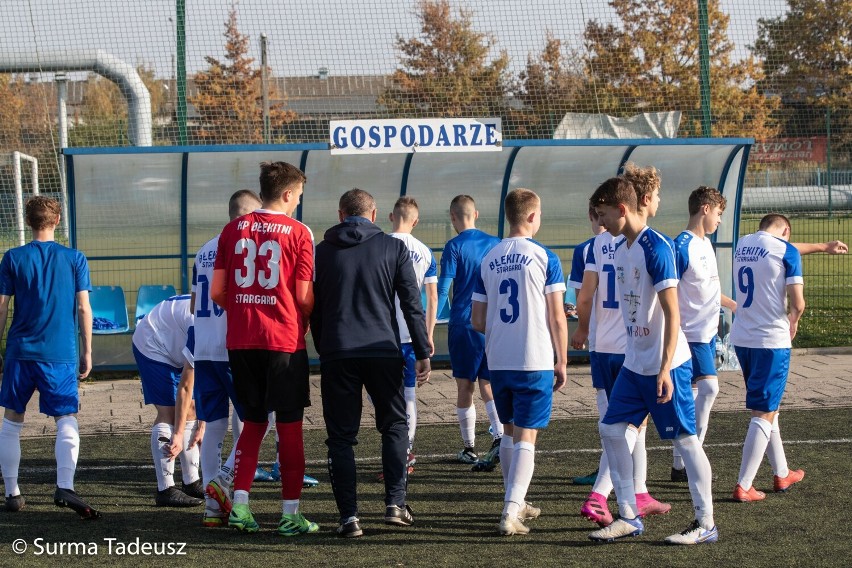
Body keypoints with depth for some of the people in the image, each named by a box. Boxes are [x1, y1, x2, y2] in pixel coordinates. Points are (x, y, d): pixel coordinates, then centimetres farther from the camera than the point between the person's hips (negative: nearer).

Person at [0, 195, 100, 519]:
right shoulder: (75, 259, 2)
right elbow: (84, 309, 1)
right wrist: (86, 352, 8)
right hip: (61, 355, -1)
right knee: (67, 420, 1)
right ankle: (65, 487, -18)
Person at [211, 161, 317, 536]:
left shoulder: (234, 229, 6)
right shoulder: (297, 233, -6)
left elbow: (216, 291, 4)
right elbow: (304, 297, -8)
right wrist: (308, 322, 12)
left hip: (240, 341, 4)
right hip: (283, 341, -4)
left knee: (253, 422, 16)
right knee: (290, 426, 5)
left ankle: (239, 505, 8)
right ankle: (290, 515, 7)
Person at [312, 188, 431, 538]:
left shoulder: (322, 252, 9)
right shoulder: (394, 248, 5)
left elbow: (314, 311, 12)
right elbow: (412, 304, 1)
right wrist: (423, 354, 6)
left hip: (336, 354, 0)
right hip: (383, 351, 0)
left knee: (341, 437, 5)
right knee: (394, 425, 17)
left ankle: (349, 516, -1)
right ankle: (395, 503, 7)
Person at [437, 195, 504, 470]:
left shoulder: (454, 247, -7)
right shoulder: (495, 244, 6)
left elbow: (443, 290, -11)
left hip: (463, 324, -3)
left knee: (465, 388, 7)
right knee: (488, 385, 8)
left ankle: (469, 449, 12)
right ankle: (499, 437, -14)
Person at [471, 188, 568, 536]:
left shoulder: (488, 260, 6)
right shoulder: (544, 258, -7)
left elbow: (477, 321, 8)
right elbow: (557, 318, -7)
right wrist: (562, 363, 3)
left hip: (498, 361, 4)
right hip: (535, 361, -4)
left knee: (510, 430, 19)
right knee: (526, 435, -3)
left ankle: (516, 504, 30)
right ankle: (511, 514, -13)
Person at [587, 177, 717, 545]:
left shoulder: (656, 248, -17)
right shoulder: (621, 250, 9)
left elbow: (671, 313, -20)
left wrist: (665, 369, -23)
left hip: (665, 365, -9)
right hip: (634, 363, 9)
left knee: (685, 439, -2)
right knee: (611, 429, 7)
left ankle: (706, 524, 7)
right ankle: (629, 517, 15)